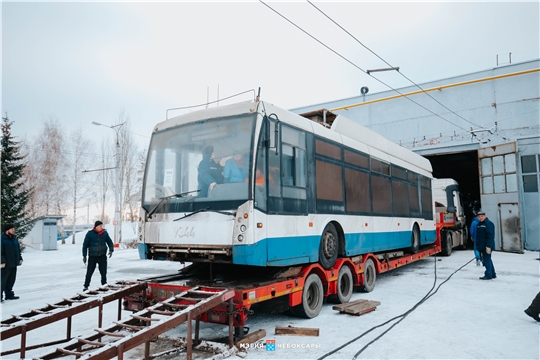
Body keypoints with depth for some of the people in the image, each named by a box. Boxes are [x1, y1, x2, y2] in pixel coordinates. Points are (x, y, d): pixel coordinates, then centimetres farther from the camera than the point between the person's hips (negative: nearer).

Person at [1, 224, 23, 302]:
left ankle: (9, 294, 23)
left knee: (11, 280, 14)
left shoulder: (14, 238, 13)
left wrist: (20, 259, 15)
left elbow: (18, 249, 20)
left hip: (14, 264, 8)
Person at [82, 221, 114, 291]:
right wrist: (84, 256, 0)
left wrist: (111, 250, -7)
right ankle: (86, 286, 18)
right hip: (92, 256, -1)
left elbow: (109, 242, 10)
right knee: (89, 272, 4)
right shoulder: (90, 234, -5)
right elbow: (85, 245, 1)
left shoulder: (104, 233, 1)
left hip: (102, 256, 2)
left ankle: (104, 284, 13)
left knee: (103, 271, 0)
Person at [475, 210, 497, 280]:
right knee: (487, 260, 16)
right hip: (482, 247, 10)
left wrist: (488, 246, -24)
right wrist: (478, 246, 23)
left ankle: (488, 275, -1)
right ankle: (493, 274, 27)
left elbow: (490, 236, -20)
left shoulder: (488, 223, -13)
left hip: (486, 246, -10)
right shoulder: (479, 224, 16)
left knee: (487, 260, -7)